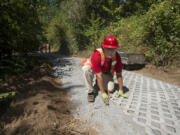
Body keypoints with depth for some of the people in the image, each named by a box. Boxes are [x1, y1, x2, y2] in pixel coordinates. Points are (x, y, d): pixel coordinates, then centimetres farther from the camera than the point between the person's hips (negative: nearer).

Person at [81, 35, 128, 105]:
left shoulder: (117, 56, -26)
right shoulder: (97, 55, -39)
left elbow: (119, 74, -17)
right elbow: (99, 76, -38)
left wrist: (121, 91, -16)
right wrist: (103, 93, -35)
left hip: (106, 72, 3)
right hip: (93, 68, -3)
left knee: (110, 89, -15)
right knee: (86, 69, -38)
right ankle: (90, 91, -17)